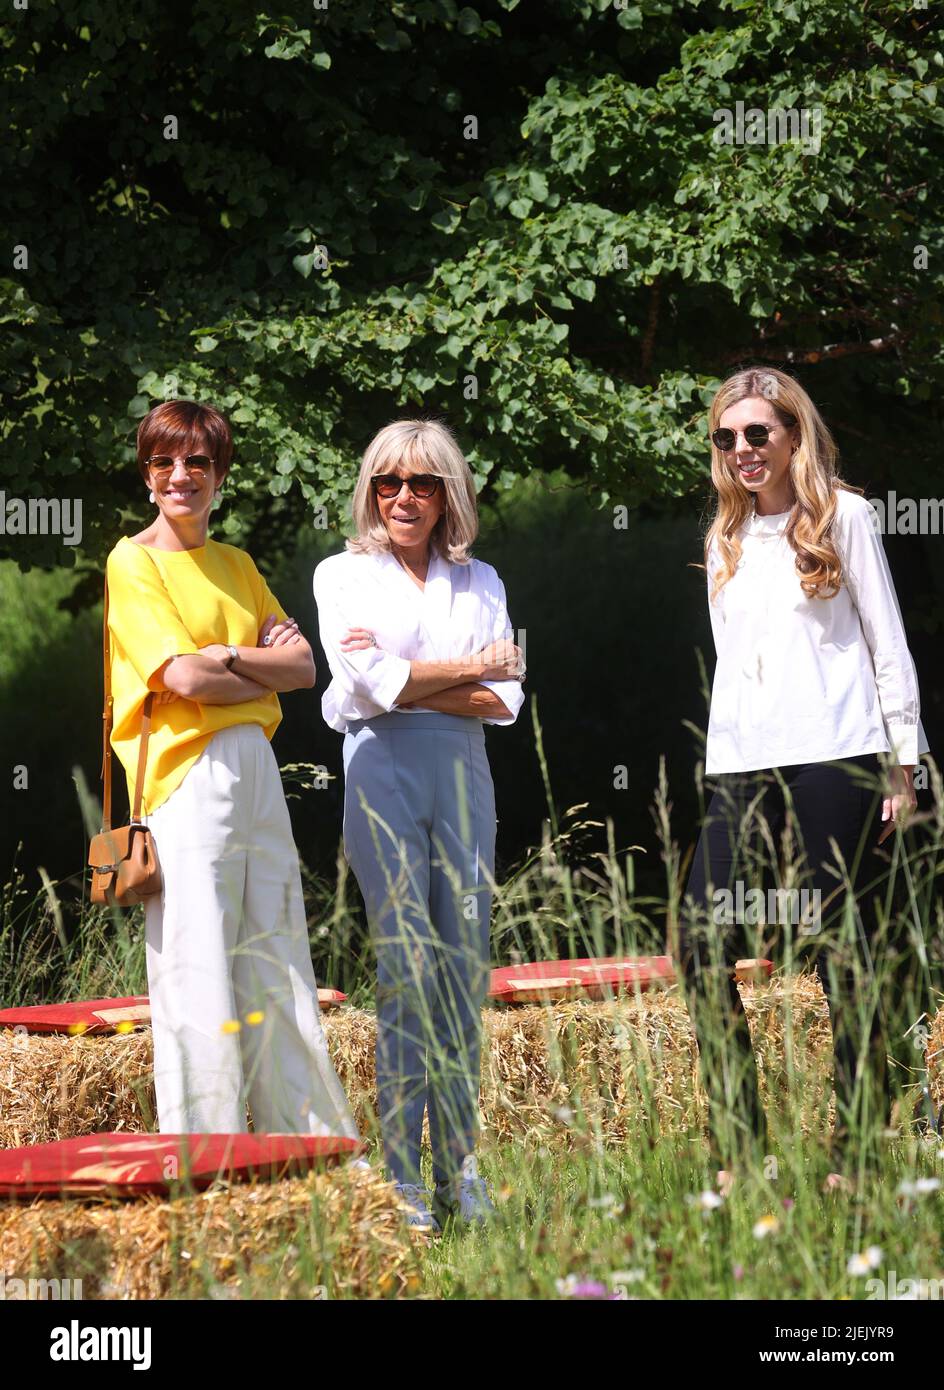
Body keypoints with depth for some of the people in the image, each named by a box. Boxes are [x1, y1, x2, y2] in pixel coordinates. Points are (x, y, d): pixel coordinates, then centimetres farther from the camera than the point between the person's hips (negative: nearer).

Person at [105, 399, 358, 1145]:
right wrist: (268, 665, 0)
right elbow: (185, 678, -13)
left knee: (278, 964, 9)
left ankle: (316, 1141, 14)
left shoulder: (236, 565, 17)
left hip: (257, 773, 7)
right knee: (197, 970, -7)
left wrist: (229, 656, -8)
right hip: (186, 775, -7)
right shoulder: (133, 563, -2)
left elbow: (303, 668, 8)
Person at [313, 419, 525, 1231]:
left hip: (462, 774, 3)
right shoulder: (344, 576, 8)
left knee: (465, 969, 0)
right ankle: (403, 1178, -7)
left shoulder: (479, 582, 15)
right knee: (407, 968, -9)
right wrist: (472, 669, -1)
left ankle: (460, 1168, 5)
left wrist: (408, 684, -7)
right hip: (384, 774, -3)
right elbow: (369, 683, -7)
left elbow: (505, 701, 5)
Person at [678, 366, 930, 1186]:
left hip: (832, 757, -5)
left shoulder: (842, 516, 3)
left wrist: (902, 763, -2)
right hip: (742, 767, 5)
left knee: (834, 947, -5)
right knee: (703, 945, -5)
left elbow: (888, 644, 3)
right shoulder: (725, 541, 18)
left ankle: (859, 1149, 1)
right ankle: (739, 1147, 1)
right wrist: (723, 765, 14)